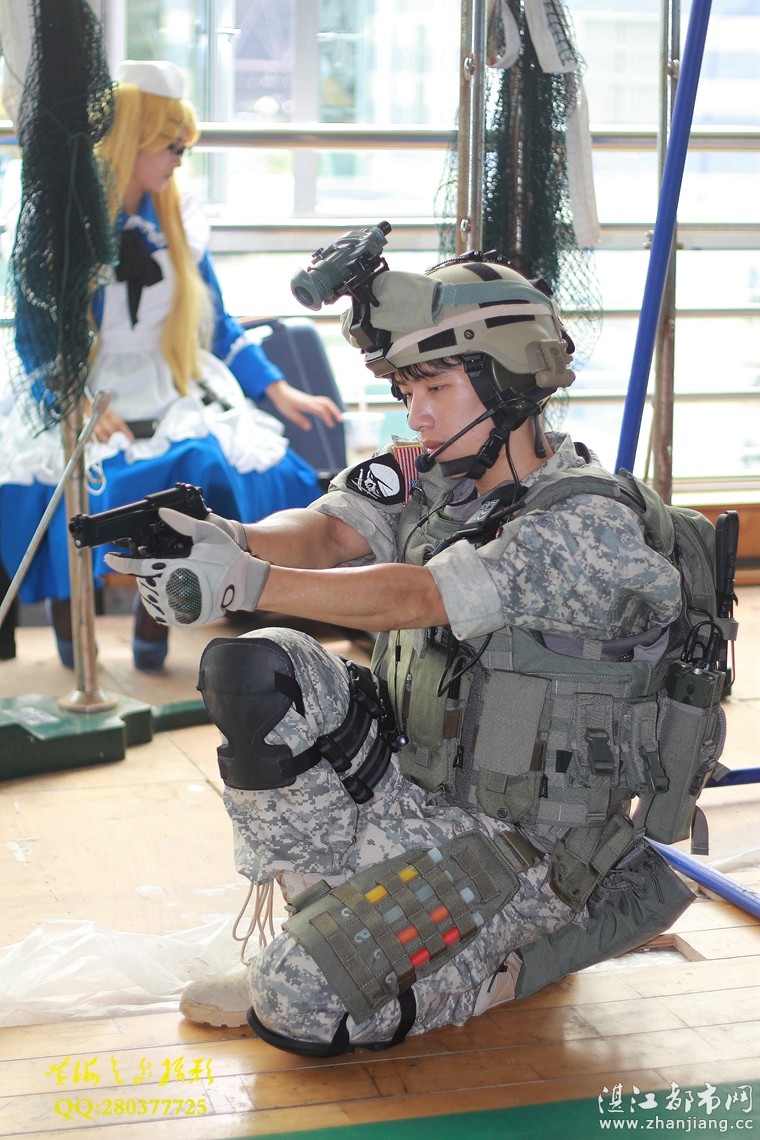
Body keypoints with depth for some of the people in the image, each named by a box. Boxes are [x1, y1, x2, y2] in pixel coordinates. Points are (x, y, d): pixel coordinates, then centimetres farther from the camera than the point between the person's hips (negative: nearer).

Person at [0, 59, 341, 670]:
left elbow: (218, 323, 15)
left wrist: (280, 390, 5)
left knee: (208, 471, -26)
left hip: (173, 401, 3)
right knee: (56, 485, -31)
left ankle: (154, 620, -9)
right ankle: (68, 620, -5)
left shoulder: (179, 219, 9)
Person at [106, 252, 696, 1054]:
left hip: (513, 845, -7)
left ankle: (520, 952, 4)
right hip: (408, 799, 7)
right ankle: (337, 923, 3)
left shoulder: (588, 528, -20)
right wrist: (228, 540, -37)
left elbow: (413, 597, -32)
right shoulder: (430, 480, 2)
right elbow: (328, 531, -15)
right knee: (254, 671, -14)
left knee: (302, 1007, -19)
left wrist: (245, 581, -44)